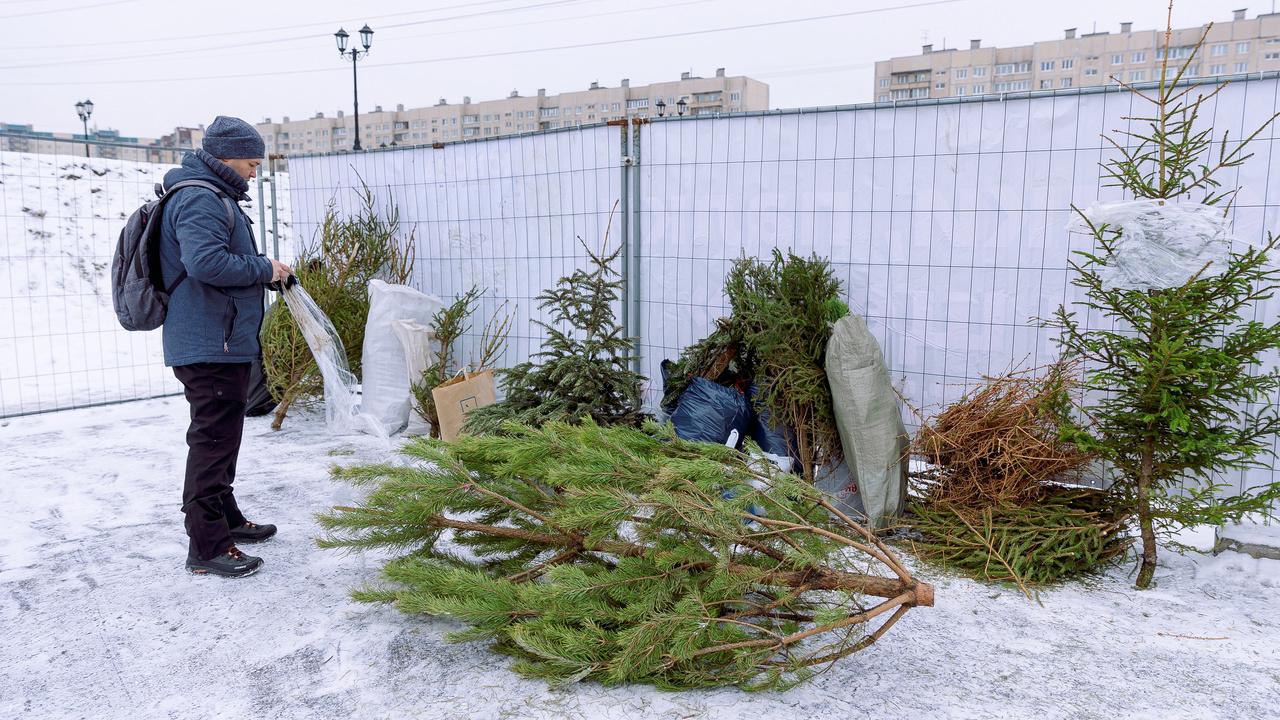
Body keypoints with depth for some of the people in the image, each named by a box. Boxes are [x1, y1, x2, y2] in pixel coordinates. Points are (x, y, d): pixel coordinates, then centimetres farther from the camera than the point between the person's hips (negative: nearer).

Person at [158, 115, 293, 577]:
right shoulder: (200, 200, -15)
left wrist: (266, 272, 10)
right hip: (209, 345, -11)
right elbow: (206, 262, -29)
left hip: (219, 343, 11)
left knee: (222, 435, 20)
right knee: (214, 439, -8)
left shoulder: (211, 197, 19)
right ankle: (207, 547, -2)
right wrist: (264, 269, -17)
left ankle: (224, 517, 33)